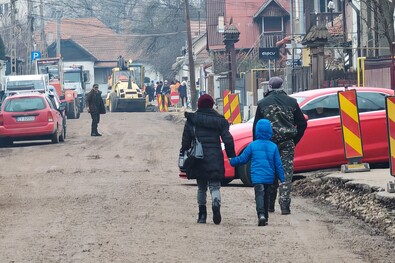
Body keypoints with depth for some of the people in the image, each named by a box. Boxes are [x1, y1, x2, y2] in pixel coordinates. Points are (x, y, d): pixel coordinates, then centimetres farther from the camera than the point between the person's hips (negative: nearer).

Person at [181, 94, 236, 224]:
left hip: (198, 159, 1)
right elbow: (228, 139, -1)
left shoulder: (191, 121, 2)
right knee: (215, 186, 0)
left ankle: (202, 215, 12)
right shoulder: (219, 120, 2)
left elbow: (185, 141, 2)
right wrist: (232, 156, 5)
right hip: (215, 158, -1)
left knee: (201, 187, 14)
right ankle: (216, 205, -29)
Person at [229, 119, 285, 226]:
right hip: (269, 177, 2)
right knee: (266, 196, 18)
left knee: (259, 195, -13)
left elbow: (242, 159, 7)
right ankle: (265, 217, 22)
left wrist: (232, 161, 24)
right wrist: (282, 179, 10)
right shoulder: (273, 146, 3)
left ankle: (261, 214, -35)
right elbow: (278, 164, 4)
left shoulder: (252, 145, -1)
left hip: (257, 177, -2)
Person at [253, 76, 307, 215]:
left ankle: (269, 205, 15)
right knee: (286, 173, 0)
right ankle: (284, 206, -9)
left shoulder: (263, 103, 2)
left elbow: (256, 126, 2)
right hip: (287, 143, 0)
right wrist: (295, 140, 15)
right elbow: (302, 123, 6)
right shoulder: (291, 102, 5)